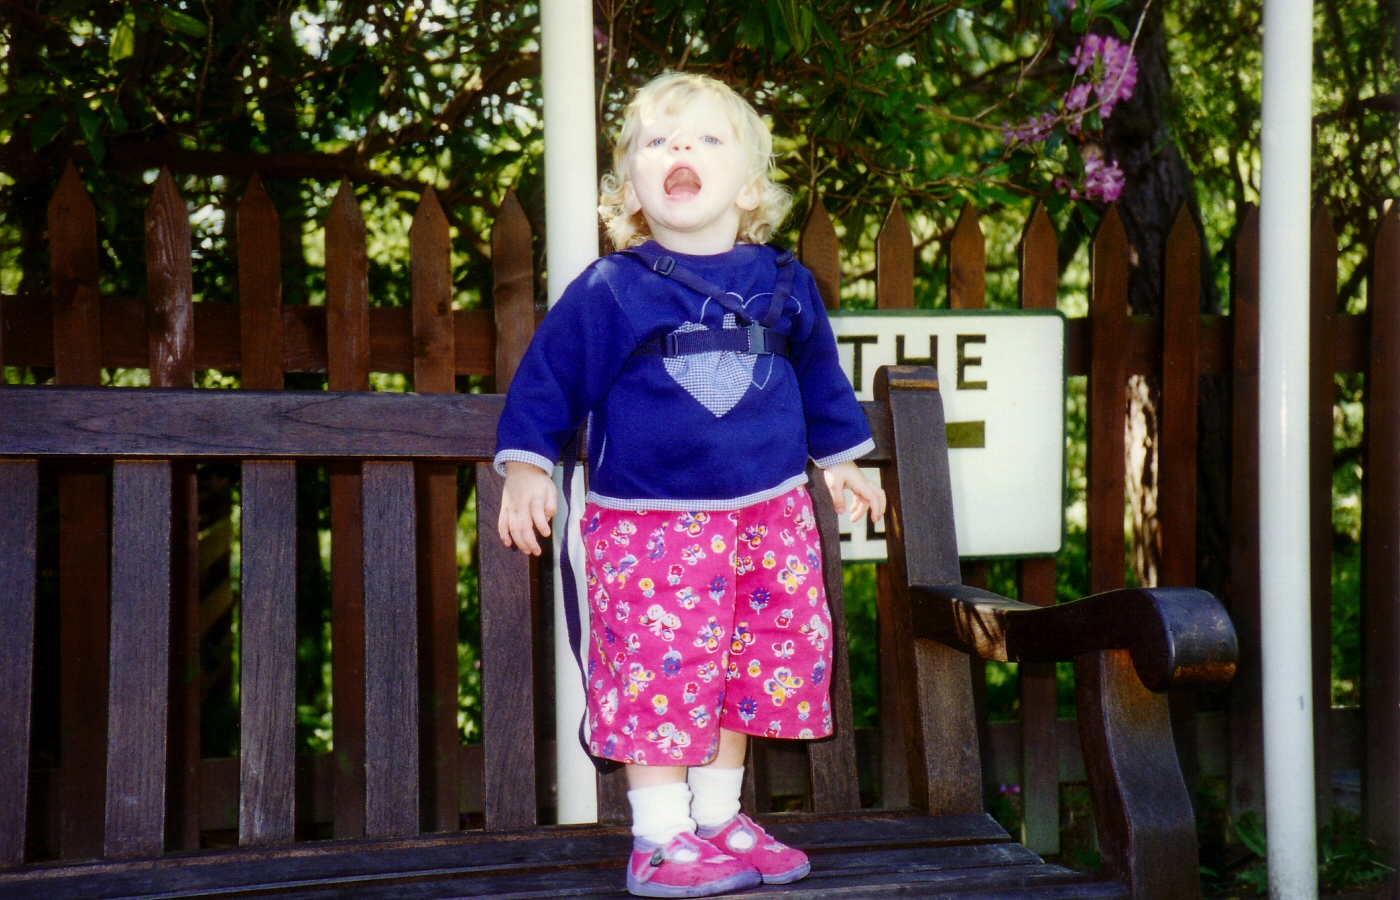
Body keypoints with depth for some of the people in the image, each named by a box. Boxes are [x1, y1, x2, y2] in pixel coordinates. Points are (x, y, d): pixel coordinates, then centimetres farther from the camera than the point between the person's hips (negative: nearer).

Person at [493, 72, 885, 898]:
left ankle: (718, 820, 26)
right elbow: (548, 379, 1)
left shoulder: (784, 285, 6)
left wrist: (841, 461, 26)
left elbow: (820, 376, 20)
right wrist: (525, 468, -2)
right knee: (662, 674, -5)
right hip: (650, 523, -4)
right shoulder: (607, 293, -5)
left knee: (753, 669, 10)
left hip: (771, 514, 4)